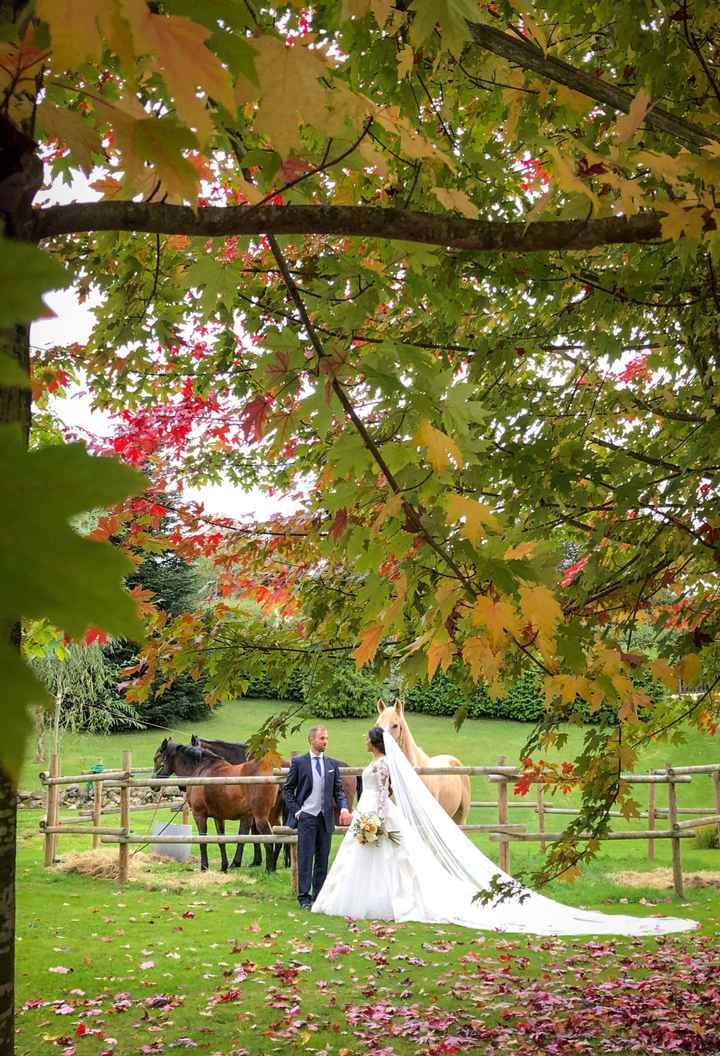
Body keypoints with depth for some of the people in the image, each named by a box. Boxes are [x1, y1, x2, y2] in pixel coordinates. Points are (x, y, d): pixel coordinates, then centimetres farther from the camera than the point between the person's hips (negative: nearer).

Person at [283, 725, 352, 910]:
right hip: (306, 816, -4)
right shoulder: (299, 762, -1)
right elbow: (288, 789, 2)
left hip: (325, 817, 4)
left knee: (322, 858, 8)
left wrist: (344, 808, -8)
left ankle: (319, 896, 16)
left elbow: (338, 790, 9)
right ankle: (304, 898, 2)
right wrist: (296, 811, -6)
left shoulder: (332, 764, 8)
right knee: (305, 858, -3)